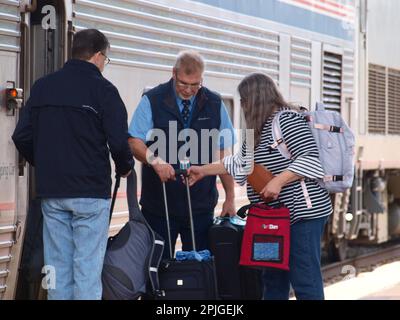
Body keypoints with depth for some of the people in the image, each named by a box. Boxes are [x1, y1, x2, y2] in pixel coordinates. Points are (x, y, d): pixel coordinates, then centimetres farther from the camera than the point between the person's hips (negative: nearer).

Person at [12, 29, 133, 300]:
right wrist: (125, 167, 5)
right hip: (90, 191, -5)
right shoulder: (102, 89, -8)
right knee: (87, 267, -1)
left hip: (50, 191, 5)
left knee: (58, 266, 10)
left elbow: (21, 137, 8)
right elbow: (119, 141, -14)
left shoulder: (42, 87, 8)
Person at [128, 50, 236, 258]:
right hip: (159, 204, -2)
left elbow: (223, 154, 8)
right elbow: (134, 142, -7)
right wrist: (155, 161, -27)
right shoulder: (152, 101, 0)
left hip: (201, 207, 2)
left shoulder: (215, 105, 8)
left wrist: (230, 197, 4)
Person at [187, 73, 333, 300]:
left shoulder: (287, 120, -13)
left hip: (303, 212, -10)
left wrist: (278, 181, -25)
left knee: (305, 281, -9)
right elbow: (241, 162, 23)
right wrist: (204, 171, 24)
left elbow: (310, 158, -20)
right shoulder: (260, 129, 17)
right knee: (274, 280, 13)